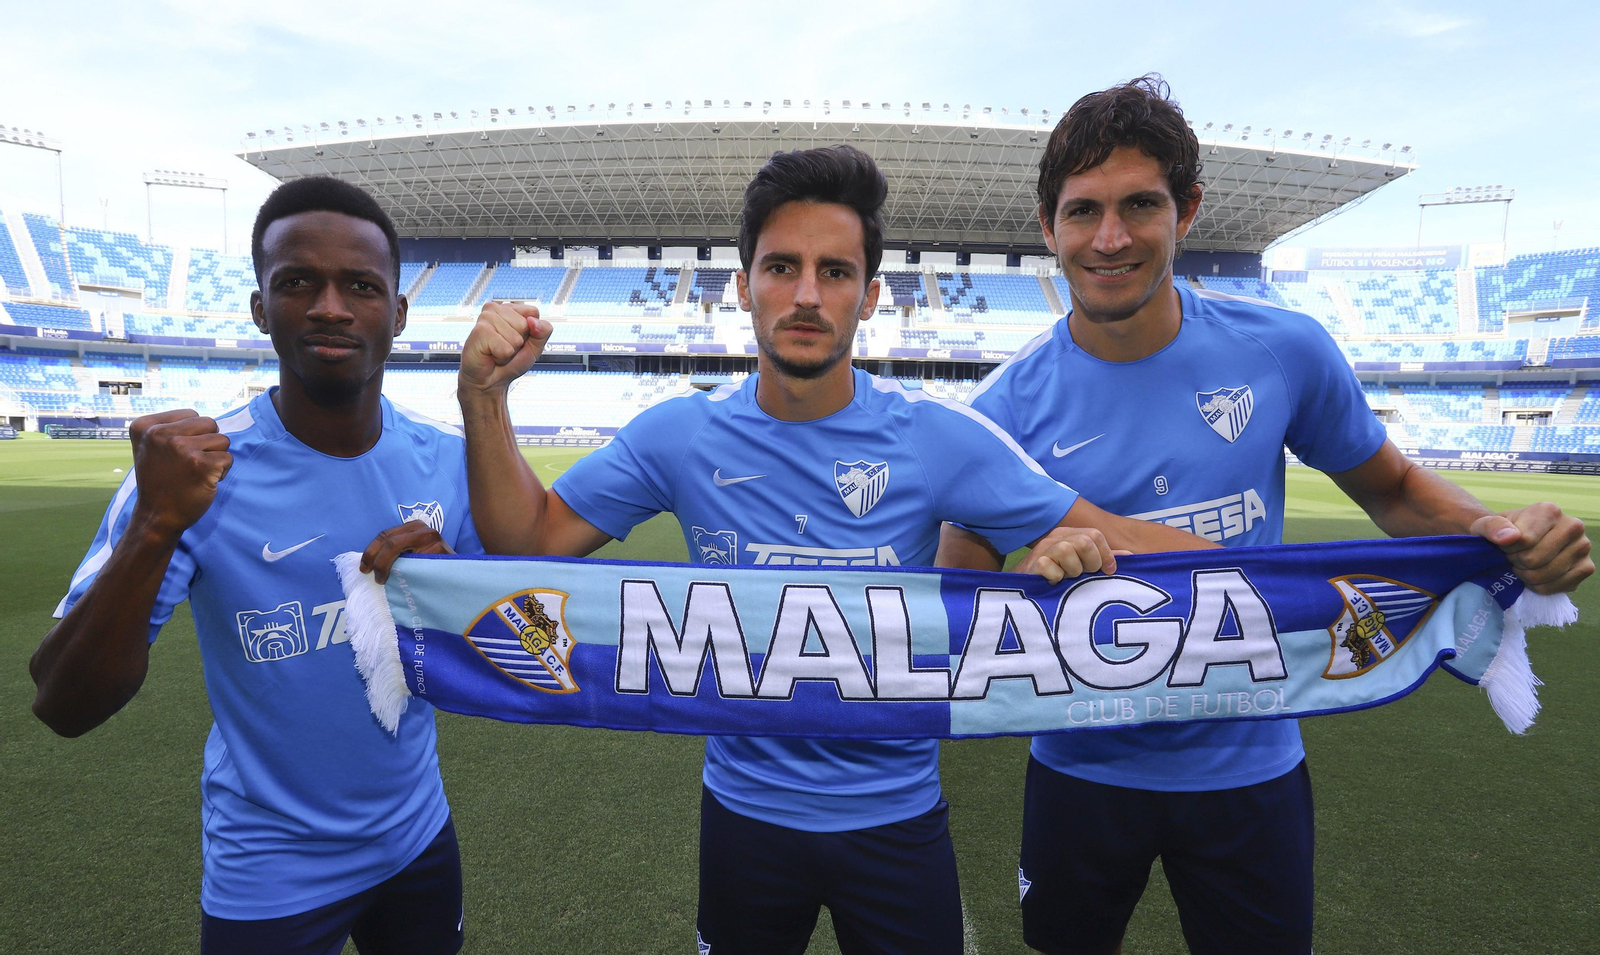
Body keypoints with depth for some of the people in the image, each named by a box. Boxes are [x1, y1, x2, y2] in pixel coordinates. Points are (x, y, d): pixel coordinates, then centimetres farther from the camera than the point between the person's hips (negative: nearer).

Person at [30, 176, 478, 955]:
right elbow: (65, 709, -19)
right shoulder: (196, 472, -18)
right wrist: (155, 526, -34)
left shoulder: (446, 461, -10)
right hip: (269, 882, -3)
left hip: (418, 840, 4)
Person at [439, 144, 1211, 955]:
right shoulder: (680, 434, -11)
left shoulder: (937, 436, -16)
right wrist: (484, 398, -20)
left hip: (895, 816, -1)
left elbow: (1092, 538, -10)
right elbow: (528, 538, -6)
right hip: (744, 807, 2)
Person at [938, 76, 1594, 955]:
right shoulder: (1008, 406, -15)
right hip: (1082, 767, 0)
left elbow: (1392, 490, 5)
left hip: (1251, 765, 1)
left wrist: (1494, 533, -15)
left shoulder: (1285, 351, -11)